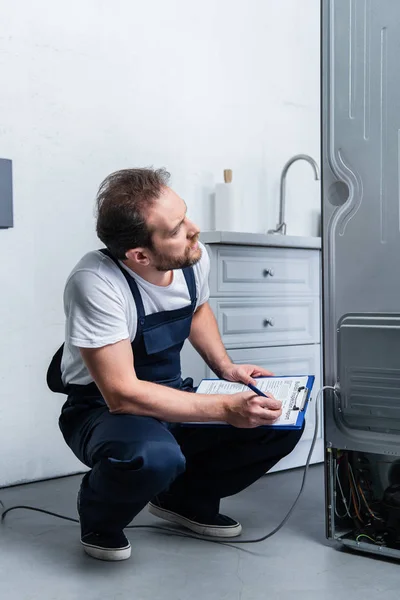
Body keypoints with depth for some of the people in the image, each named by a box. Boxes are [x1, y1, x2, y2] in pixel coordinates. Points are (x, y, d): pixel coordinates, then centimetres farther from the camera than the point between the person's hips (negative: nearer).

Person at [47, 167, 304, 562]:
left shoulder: (193, 258, -10)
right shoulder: (96, 283, -30)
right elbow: (122, 394, -31)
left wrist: (226, 368, -1)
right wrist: (226, 409, -33)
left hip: (170, 398, 7)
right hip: (102, 409, -6)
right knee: (155, 456, -39)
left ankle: (186, 498, 13)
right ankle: (100, 522, -3)